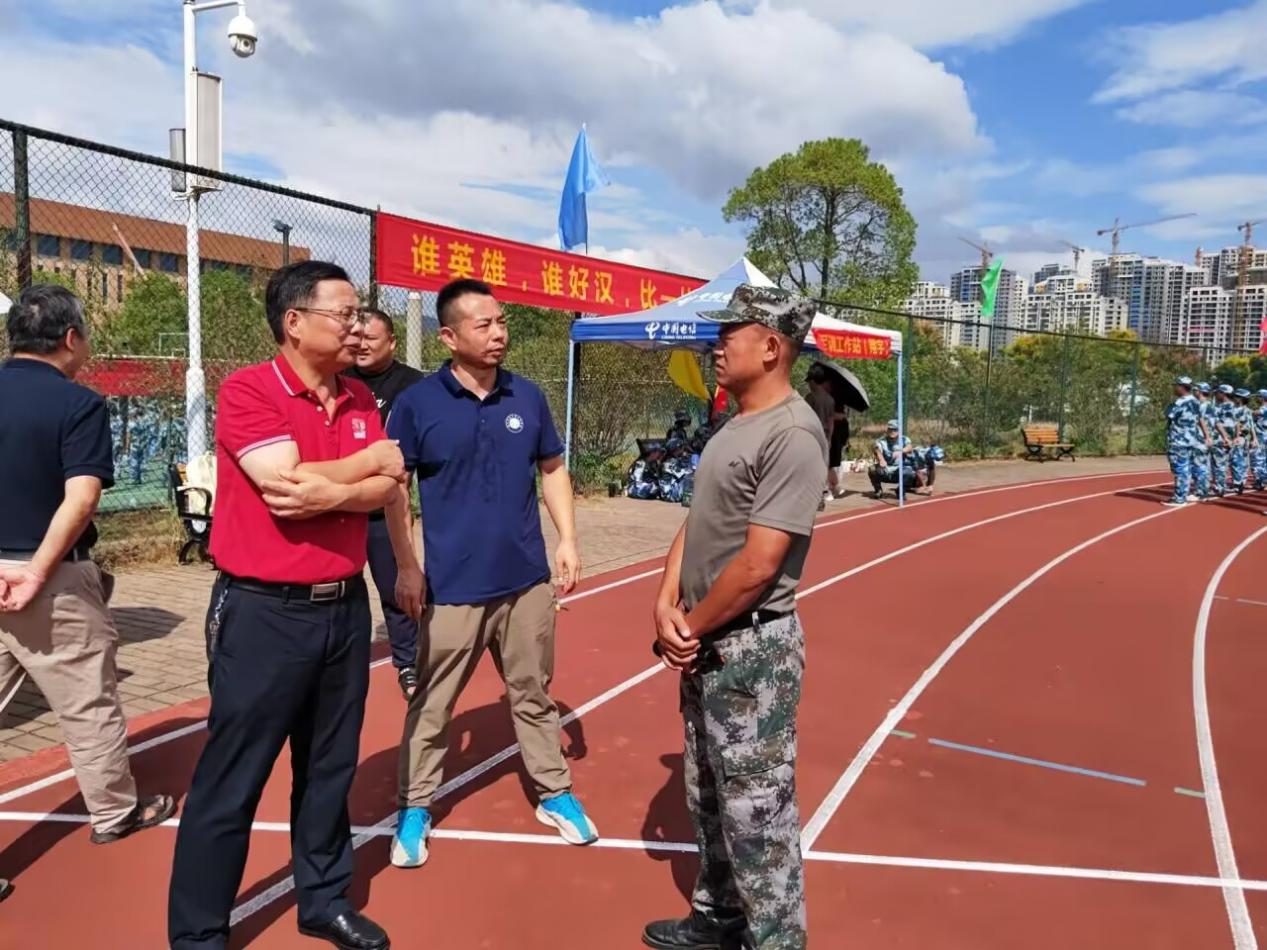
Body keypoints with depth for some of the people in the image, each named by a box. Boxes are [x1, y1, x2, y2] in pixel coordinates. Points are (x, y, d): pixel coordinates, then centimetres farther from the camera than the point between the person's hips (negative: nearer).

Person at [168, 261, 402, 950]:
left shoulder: (360, 399, 7)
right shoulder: (247, 390, -12)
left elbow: (384, 491, -1)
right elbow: (288, 486, -23)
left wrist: (331, 492, -21)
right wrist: (370, 460, -9)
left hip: (345, 606, 6)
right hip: (264, 613, -6)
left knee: (329, 770, 17)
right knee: (230, 784, 6)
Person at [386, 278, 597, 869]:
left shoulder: (528, 397, 1)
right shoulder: (417, 403, -8)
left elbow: (553, 470, 11)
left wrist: (568, 540, 3)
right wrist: (407, 567, -5)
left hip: (527, 579, 3)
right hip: (452, 584, -3)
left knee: (533, 694, 17)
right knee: (431, 704, 10)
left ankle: (554, 793, 32)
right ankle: (414, 809, 27)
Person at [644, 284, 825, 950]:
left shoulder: (792, 434, -20)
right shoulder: (734, 425, 10)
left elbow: (759, 564, -23)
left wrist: (690, 628, -12)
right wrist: (666, 606, -3)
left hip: (751, 650, -10)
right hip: (705, 645, 10)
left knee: (756, 810, 2)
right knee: (708, 797, 22)